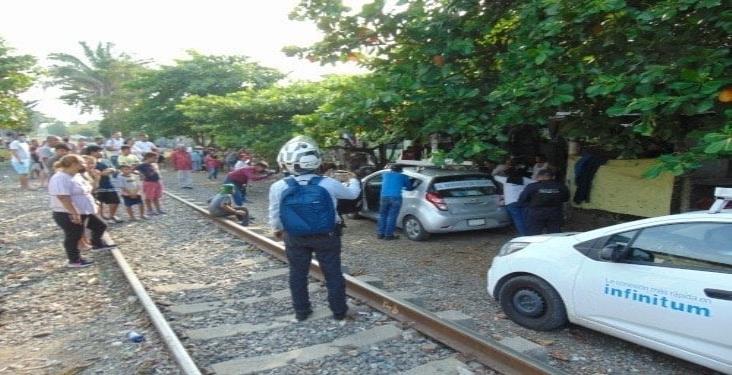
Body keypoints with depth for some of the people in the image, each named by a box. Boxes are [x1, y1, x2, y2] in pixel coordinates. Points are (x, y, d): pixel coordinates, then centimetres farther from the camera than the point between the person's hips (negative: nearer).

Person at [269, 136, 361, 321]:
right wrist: (353, 179, 25)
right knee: (333, 273, 13)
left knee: (297, 274, 18)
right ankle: (339, 311, 24)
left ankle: (301, 311, 28)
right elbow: (352, 193, 2)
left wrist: (277, 229, 21)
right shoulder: (328, 184, -16)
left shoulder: (278, 187, -15)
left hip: (295, 238, 1)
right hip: (326, 237, -1)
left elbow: (274, 214, -1)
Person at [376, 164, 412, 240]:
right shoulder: (403, 176, 14)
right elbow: (409, 187, 22)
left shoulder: (385, 174, 20)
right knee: (391, 217, 2)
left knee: (382, 215, 13)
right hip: (395, 197, -3)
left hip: (384, 196, 3)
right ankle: (388, 235, 5)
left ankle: (380, 234, 17)